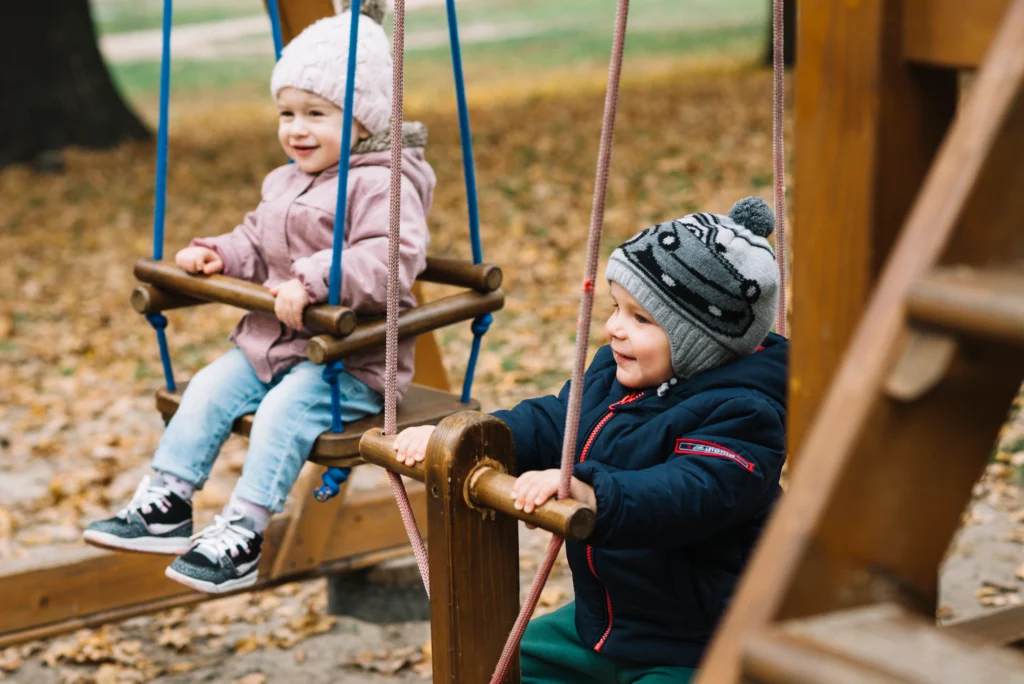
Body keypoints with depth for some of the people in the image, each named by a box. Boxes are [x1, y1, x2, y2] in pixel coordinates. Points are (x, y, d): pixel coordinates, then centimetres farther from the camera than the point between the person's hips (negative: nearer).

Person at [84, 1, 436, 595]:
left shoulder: (382, 184, -16)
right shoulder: (286, 183, 14)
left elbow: (391, 260, -31)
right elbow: (257, 243, 25)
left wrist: (312, 282, -38)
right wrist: (218, 254, 4)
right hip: (270, 342, 9)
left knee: (285, 408, -28)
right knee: (210, 388, -6)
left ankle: (241, 536, -25)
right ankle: (166, 506, 0)